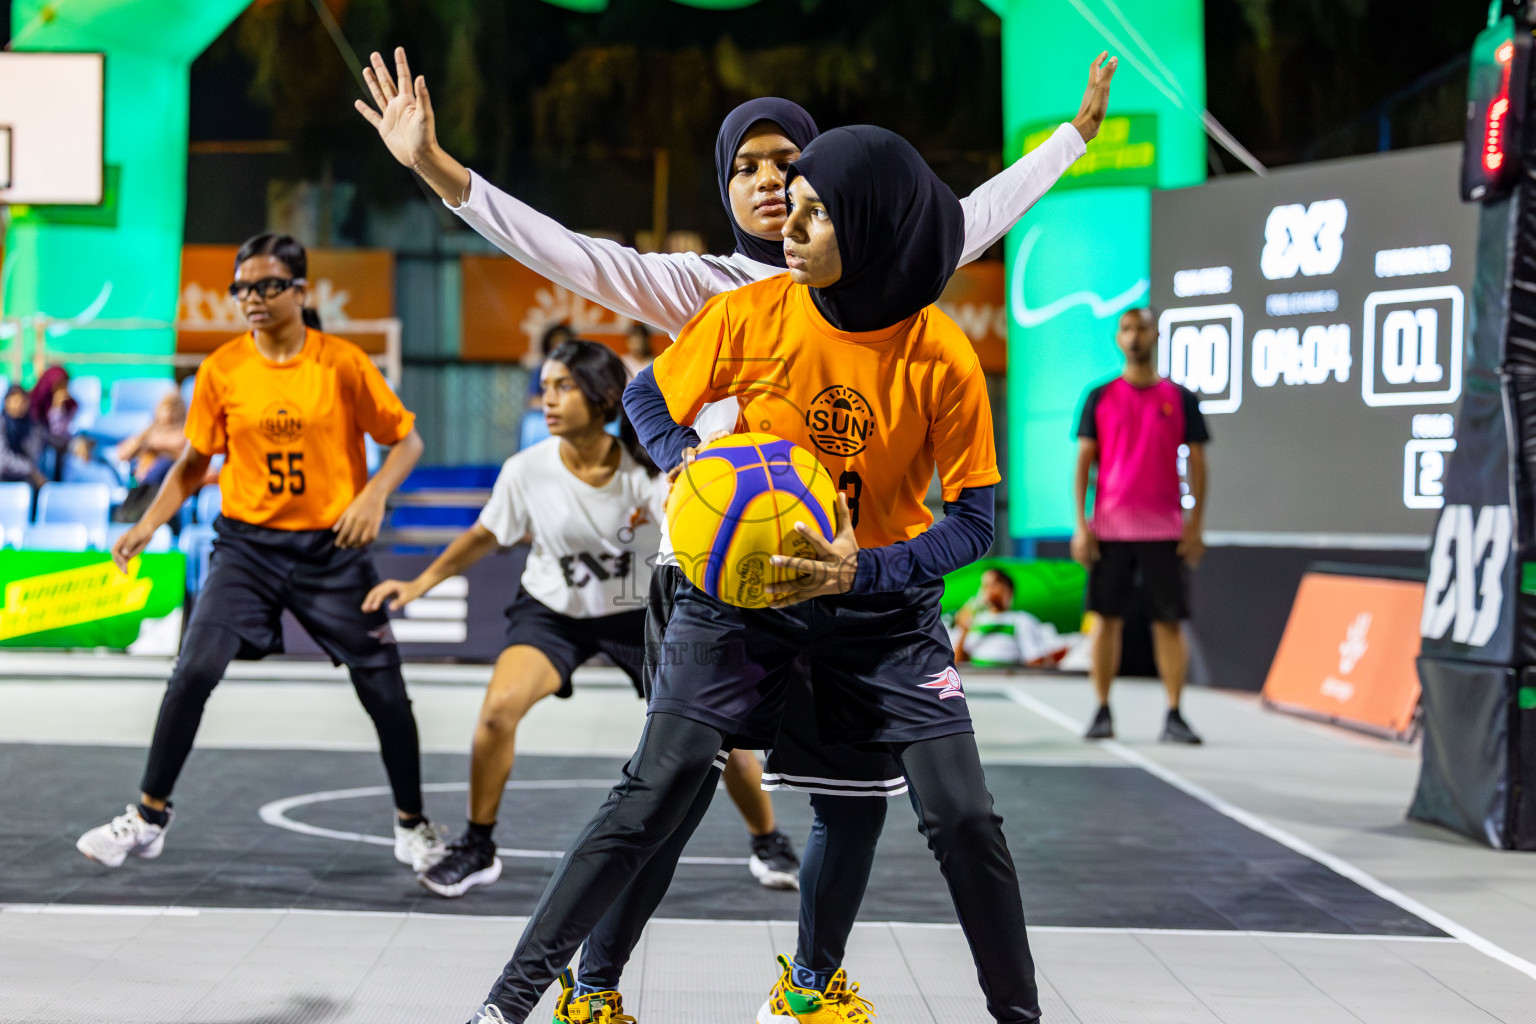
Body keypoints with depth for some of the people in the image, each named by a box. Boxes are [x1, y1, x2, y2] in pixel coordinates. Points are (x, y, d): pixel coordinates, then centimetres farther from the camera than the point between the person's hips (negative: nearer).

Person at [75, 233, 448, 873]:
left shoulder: (342, 363, -7)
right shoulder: (222, 369, -2)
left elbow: (405, 439, 0)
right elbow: (193, 464, 8)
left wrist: (373, 495, -17)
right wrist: (148, 524, -4)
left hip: (332, 546, -1)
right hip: (247, 544, 1)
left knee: (384, 687, 0)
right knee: (193, 672, -12)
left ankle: (413, 826, 19)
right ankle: (148, 819, 3)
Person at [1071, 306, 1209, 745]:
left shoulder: (1180, 399, 6)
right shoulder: (1100, 398, 6)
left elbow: (1196, 462, 6)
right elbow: (1083, 462, 5)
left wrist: (1196, 525, -1)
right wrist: (1080, 524, -3)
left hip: (1164, 530, 0)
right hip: (1110, 528, 0)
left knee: (1169, 622, -2)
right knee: (1107, 618, 2)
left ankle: (1174, 716, 1)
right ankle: (1102, 712, 10)